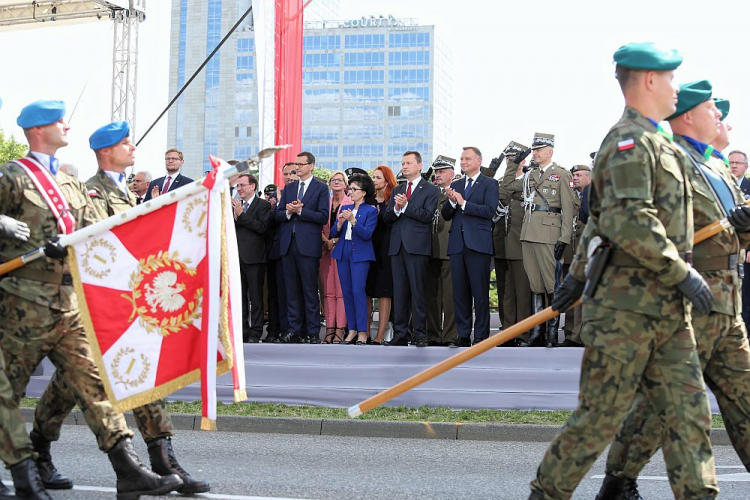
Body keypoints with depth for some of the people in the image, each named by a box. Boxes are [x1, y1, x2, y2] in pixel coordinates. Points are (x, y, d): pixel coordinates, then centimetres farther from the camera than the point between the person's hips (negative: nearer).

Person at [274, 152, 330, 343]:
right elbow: (277, 215, 12)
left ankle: (313, 332, 0)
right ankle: (295, 330, 11)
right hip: (288, 243, 5)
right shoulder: (288, 188, 17)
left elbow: (323, 216, -9)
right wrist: (288, 212, -9)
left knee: (310, 290, -3)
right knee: (292, 290, 6)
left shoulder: (321, 188, 2)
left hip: (308, 244, -5)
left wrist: (300, 210, -13)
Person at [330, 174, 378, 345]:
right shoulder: (345, 208, 13)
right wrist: (339, 223, -11)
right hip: (343, 253, 5)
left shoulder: (371, 210, -2)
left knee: (358, 291, -12)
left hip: (360, 254, -5)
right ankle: (352, 329, 12)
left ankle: (362, 331, -8)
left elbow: (367, 234, -13)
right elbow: (333, 233, 9)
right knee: (347, 291, 6)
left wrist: (353, 220, -23)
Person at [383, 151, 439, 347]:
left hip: (417, 246, -5)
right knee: (399, 292, 5)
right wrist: (396, 209, -8)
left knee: (418, 291, -5)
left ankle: (420, 334, -2)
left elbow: (427, 215, -10)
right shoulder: (397, 191, 20)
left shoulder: (430, 190, 3)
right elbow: (387, 218, 12)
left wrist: (406, 206, -16)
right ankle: (400, 334, 8)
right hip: (397, 246, 5)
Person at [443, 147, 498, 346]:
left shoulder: (489, 184, 2)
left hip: (478, 244, -5)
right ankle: (463, 335, 11)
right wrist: (452, 202, -6)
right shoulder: (455, 186, 18)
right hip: (457, 244, 5)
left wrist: (464, 203, -14)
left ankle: (481, 336, 0)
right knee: (459, 293, 6)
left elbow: (489, 210, -12)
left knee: (480, 292, -4)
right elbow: (446, 215, 14)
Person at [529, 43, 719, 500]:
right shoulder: (630, 142, -12)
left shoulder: (657, 144, 21)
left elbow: (603, 217, 25)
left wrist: (579, 273, 26)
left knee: (688, 411, 4)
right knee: (601, 414, -1)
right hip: (626, 305, -9)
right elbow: (629, 222, -23)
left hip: (668, 309, 9)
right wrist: (683, 273, -19)